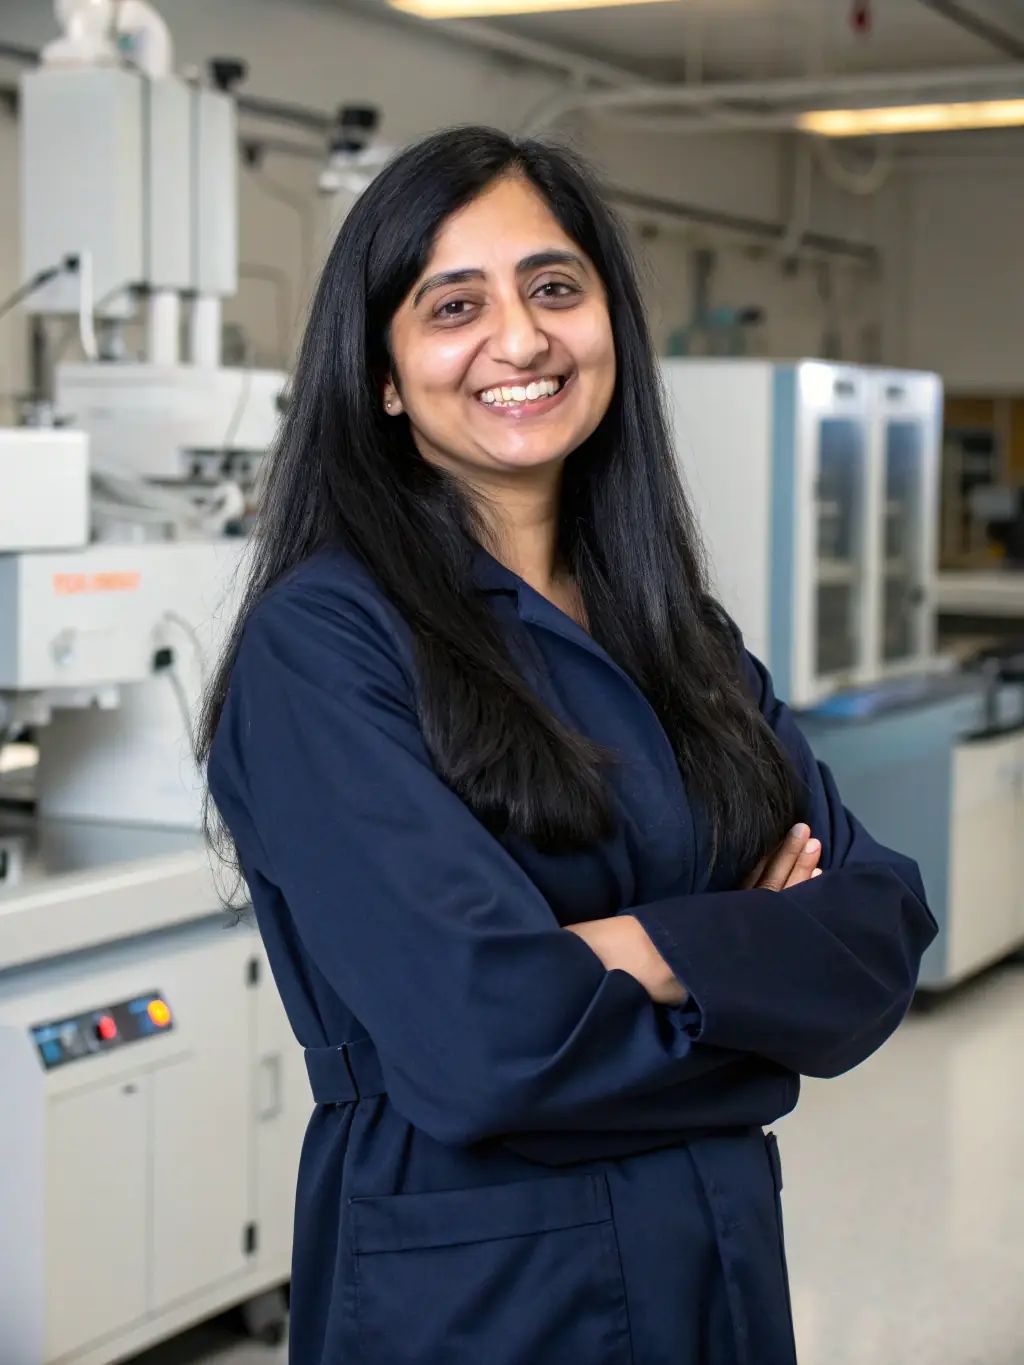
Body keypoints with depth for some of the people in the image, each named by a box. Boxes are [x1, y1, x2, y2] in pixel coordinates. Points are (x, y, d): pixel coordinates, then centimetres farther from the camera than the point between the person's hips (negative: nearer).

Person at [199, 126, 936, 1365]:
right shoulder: (320, 645, -15)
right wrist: (765, 956, -9)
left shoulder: (677, 631, 6)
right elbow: (490, 1042, -24)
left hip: (723, 1261, 6)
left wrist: (657, 953, -21)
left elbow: (884, 922, -3)